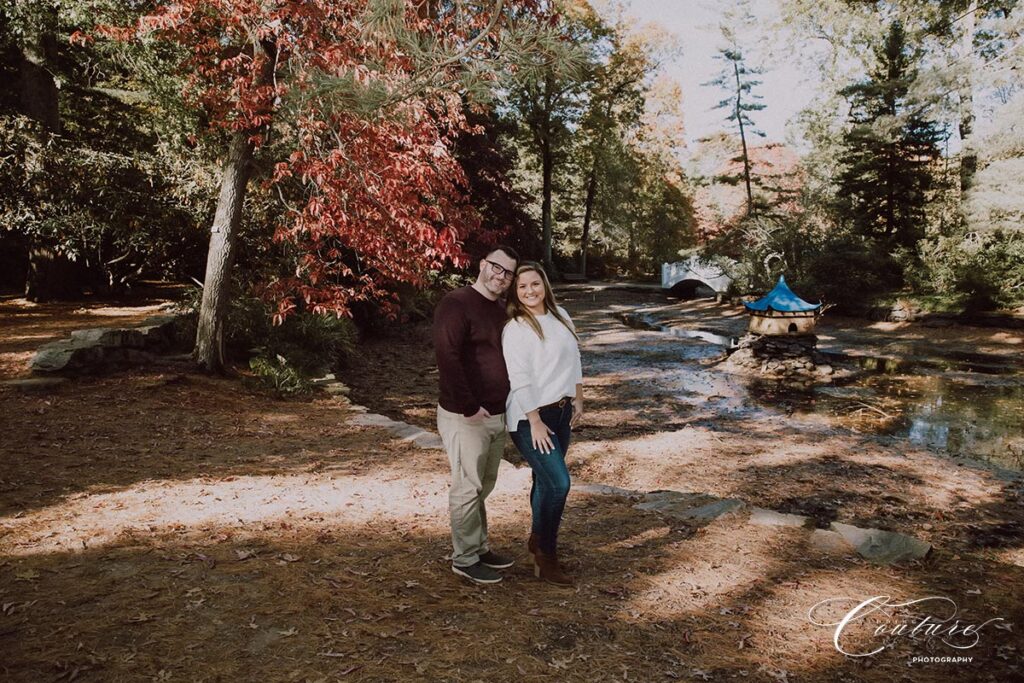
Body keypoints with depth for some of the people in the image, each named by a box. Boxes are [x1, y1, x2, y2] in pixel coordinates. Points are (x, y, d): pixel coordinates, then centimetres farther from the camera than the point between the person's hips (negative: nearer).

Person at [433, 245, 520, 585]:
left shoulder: (502, 310, 12)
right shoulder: (456, 304, -15)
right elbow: (447, 359, -24)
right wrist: (469, 408, -23)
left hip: (497, 416, 8)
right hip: (465, 417, -8)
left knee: (484, 486, 18)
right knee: (468, 488, 2)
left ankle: (480, 547, 33)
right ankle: (465, 558, 16)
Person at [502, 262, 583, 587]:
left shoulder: (561, 316, 6)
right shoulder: (515, 329, -15)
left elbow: (574, 359, 15)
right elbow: (520, 380, -18)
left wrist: (578, 400, 14)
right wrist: (535, 423, -18)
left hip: (561, 411, 7)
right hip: (531, 417, -7)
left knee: (545, 479, 17)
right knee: (558, 482, -12)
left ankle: (539, 539, 36)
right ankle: (545, 557, 3)